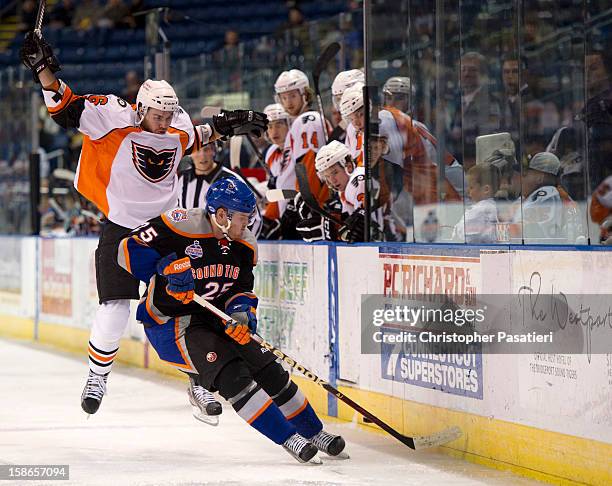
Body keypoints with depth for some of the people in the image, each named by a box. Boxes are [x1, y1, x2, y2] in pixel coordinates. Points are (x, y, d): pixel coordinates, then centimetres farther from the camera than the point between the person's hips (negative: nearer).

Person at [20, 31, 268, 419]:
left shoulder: (178, 126, -2)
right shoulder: (114, 118, -16)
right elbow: (66, 109, -16)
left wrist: (226, 127, 13)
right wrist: (44, 70, -27)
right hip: (121, 227, -4)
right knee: (114, 310, -8)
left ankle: (199, 381, 13)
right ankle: (98, 377, 16)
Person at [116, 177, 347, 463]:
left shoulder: (244, 245, 0)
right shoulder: (181, 227, -21)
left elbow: (241, 288, 4)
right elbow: (128, 249, -21)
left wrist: (241, 311, -19)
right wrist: (167, 268, -34)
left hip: (213, 319, 7)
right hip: (169, 321, -7)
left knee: (268, 370, 0)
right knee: (231, 374, -22)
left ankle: (313, 432, 18)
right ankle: (288, 439, -17)